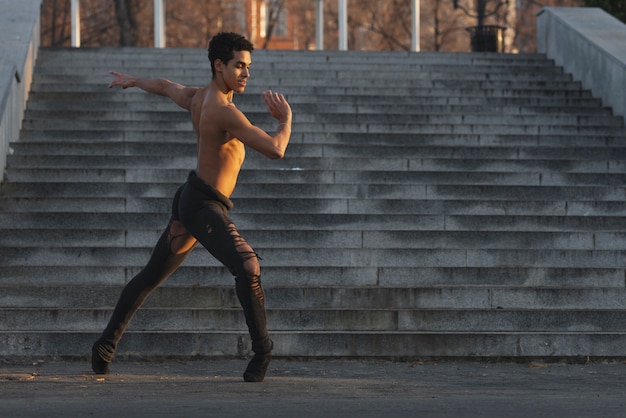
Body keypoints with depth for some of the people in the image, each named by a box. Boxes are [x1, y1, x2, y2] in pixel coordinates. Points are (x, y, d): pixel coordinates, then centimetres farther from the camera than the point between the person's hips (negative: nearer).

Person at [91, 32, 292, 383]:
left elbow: (165, 86, 29)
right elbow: (275, 149, -28)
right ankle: (262, 349, -25)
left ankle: (107, 344, 30)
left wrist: (133, 81, 49)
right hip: (203, 206, -10)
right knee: (248, 266, -27)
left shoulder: (197, 97, 7)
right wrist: (286, 119, -8)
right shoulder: (225, 112, -23)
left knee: (151, 277, 20)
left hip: (191, 200, 10)